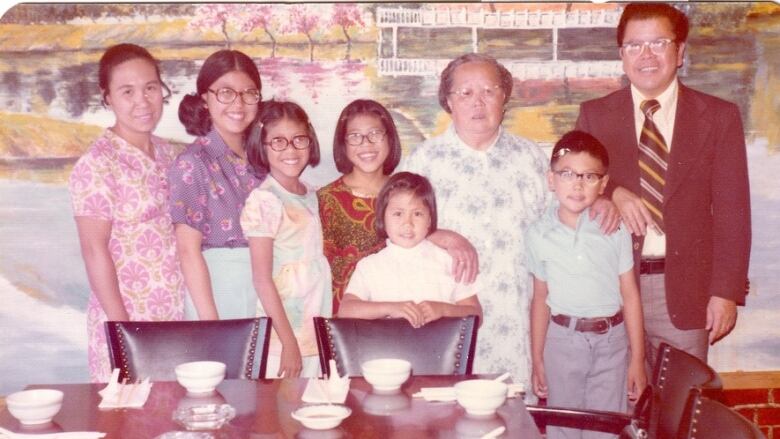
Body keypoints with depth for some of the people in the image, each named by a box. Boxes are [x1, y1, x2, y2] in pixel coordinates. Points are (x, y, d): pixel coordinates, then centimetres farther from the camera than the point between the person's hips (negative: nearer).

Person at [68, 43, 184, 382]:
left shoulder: (167, 154, 7)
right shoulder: (96, 164, -13)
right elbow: (94, 251, -13)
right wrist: (122, 327, -14)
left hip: (177, 316, 6)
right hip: (126, 319, -6)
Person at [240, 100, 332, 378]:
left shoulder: (310, 195, 9)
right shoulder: (264, 201, -12)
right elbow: (262, 280, -14)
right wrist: (288, 342, -15)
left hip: (317, 333, 7)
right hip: (281, 337, -6)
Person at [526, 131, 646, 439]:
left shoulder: (615, 229, -5)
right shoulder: (539, 234, -3)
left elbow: (630, 296, -1)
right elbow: (540, 300, 4)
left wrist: (637, 359, 0)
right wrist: (537, 361, 6)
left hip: (611, 341, -1)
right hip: (562, 340, 1)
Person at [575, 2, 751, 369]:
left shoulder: (719, 117, 3)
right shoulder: (595, 114, 6)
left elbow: (731, 212, 1)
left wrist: (726, 292, -5)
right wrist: (611, 193, -13)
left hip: (685, 289, 0)